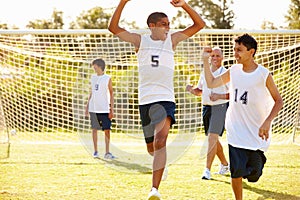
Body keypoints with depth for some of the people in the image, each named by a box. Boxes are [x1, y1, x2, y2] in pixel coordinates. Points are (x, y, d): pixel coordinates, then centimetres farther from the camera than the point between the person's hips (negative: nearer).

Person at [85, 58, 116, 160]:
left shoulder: (107, 78, -1)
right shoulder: (93, 77, 10)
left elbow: (111, 94, 1)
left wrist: (112, 109, -4)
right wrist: (87, 106, 13)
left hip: (104, 109, -3)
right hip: (93, 108, 3)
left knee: (107, 130, -5)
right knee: (94, 129, 5)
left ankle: (107, 152, 0)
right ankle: (95, 151, 13)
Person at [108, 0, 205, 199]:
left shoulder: (172, 39, 7)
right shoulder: (140, 40, 6)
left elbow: (199, 24, 5)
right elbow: (114, 28, -2)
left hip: (165, 99, -2)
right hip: (145, 100, 2)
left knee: (160, 141, -22)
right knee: (151, 147, 12)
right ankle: (160, 164, 49)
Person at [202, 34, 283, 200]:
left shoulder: (264, 75, -9)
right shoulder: (234, 71, 4)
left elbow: (278, 101, -4)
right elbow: (211, 83, 13)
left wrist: (267, 123, -16)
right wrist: (205, 60, 4)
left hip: (256, 134, -3)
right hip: (235, 132, 3)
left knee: (253, 175, 0)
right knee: (236, 171, -8)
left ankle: (258, 159, 35)